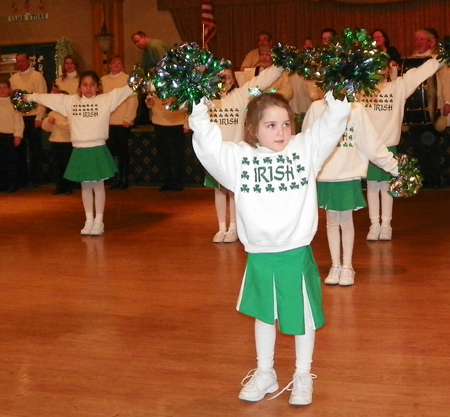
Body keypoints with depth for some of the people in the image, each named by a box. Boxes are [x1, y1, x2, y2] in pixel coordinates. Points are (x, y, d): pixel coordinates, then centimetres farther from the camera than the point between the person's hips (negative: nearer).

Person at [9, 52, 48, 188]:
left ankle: (35, 179, 8)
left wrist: (39, 117, -14)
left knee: (35, 149, 1)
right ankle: (22, 179, 17)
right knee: (20, 148, 9)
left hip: (32, 117, -5)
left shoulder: (37, 76, -2)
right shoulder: (13, 78, 13)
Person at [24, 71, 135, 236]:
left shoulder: (106, 99, -4)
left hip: (98, 150, -3)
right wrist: (30, 97, 18)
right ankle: (89, 221, 19)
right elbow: (48, 98, 13)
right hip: (79, 151, 3)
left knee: (98, 185, 5)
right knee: (85, 186, 11)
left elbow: (126, 90, -10)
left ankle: (99, 221, 13)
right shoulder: (69, 101, 5)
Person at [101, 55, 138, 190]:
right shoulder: (103, 80, 8)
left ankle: (124, 178, 10)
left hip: (123, 122, -3)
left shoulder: (128, 79, -3)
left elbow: (133, 100, -7)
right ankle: (117, 177, 14)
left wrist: (128, 118, -12)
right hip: (108, 122, 3)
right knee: (113, 149, 6)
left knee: (123, 149, 2)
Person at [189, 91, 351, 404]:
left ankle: (303, 376, 31)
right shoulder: (239, 157, -2)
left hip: (297, 254, -1)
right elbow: (207, 143, -8)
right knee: (264, 315, 19)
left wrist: (336, 97, -18)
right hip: (259, 256, 1)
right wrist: (199, 111, -16)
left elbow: (333, 123, -5)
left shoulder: (305, 149, -2)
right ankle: (265, 373, 38)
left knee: (303, 316, 12)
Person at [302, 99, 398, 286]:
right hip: (325, 176, 1)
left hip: (349, 176, -1)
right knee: (332, 222, 11)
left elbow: (371, 141, -1)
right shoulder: (316, 108, -2)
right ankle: (335, 266, 21)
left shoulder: (356, 109, -4)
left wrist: (393, 165, -2)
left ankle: (347, 266, 18)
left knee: (346, 221, 7)